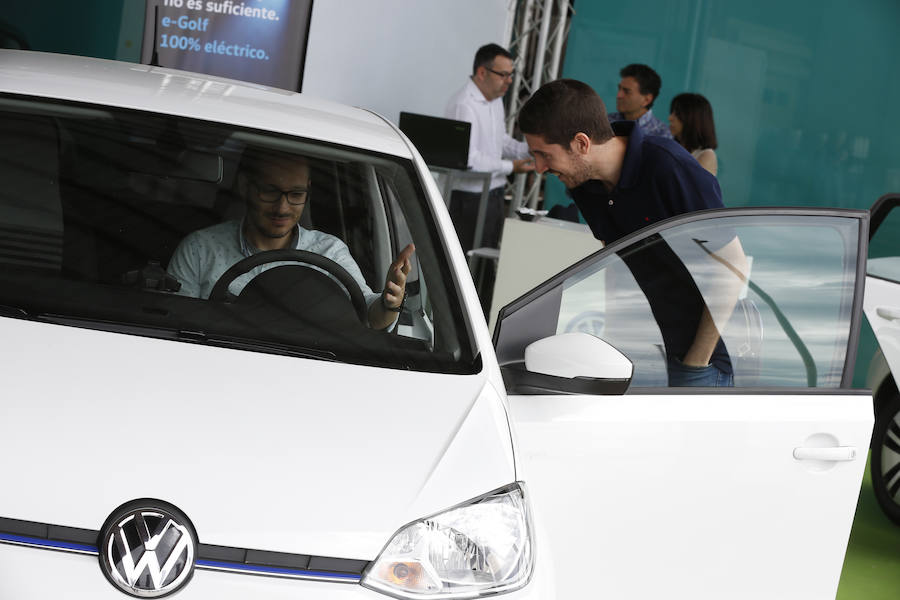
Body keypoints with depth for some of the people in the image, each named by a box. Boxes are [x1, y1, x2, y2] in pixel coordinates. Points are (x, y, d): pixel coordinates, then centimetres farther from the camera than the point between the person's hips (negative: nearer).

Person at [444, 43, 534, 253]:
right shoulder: (464, 105, -20)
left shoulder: (495, 100, 13)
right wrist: (511, 167, -18)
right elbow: (469, 160, -25)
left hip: (494, 194, 10)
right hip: (470, 198, -10)